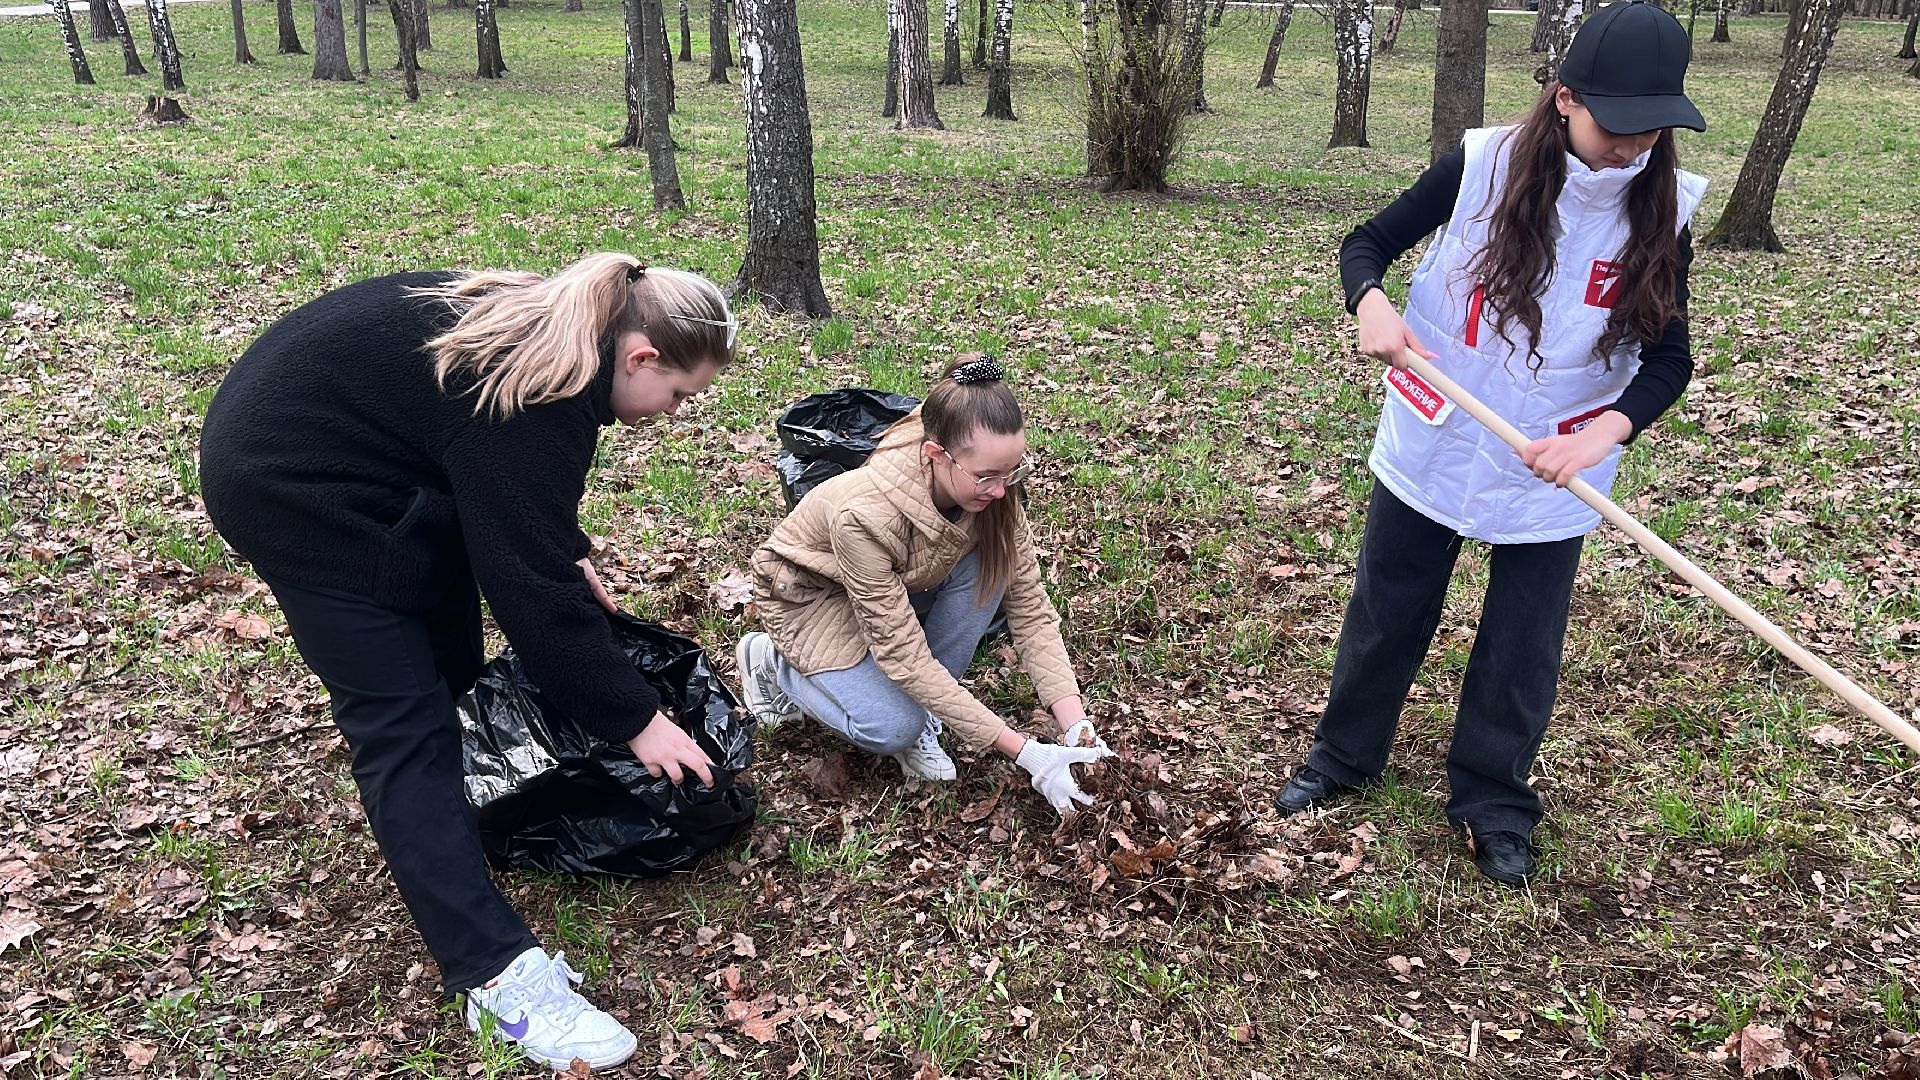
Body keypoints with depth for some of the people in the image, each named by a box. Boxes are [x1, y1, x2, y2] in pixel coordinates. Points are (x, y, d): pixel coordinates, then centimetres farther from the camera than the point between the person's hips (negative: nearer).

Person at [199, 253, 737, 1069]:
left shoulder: (549, 330, 0)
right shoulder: (533, 401, -28)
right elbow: (534, 590, -25)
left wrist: (574, 555, 13)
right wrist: (635, 718, -17)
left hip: (317, 426, 10)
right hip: (292, 482, -10)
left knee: (445, 647, 22)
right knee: (402, 725, -12)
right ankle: (496, 974, -10)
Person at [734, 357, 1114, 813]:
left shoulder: (990, 490, -25)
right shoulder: (866, 515, -41)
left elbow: (1031, 608, -19)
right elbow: (904, 654, -36)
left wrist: (1077, 727, -30)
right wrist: (1024, 752, -36)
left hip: (900, 584, 5)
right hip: (813, 595, -5)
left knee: (989, 566, -23)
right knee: (894, 728, -23)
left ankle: (919, 712, -7)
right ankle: (774, 663, 4)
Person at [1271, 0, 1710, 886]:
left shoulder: (1661, 211, -10)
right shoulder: (1483, 165, -14)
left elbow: (1669, 357, -6)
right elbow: (1367, 244, -4)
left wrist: (1602, 434, -26)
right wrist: (1371, 305, -27)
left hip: (1551, 476, 1)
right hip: (1429, 448, -1)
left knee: (1521, 648, 11)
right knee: (1386, 616, 15)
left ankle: (1492, 804, 33)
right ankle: (1344, 757, 38)